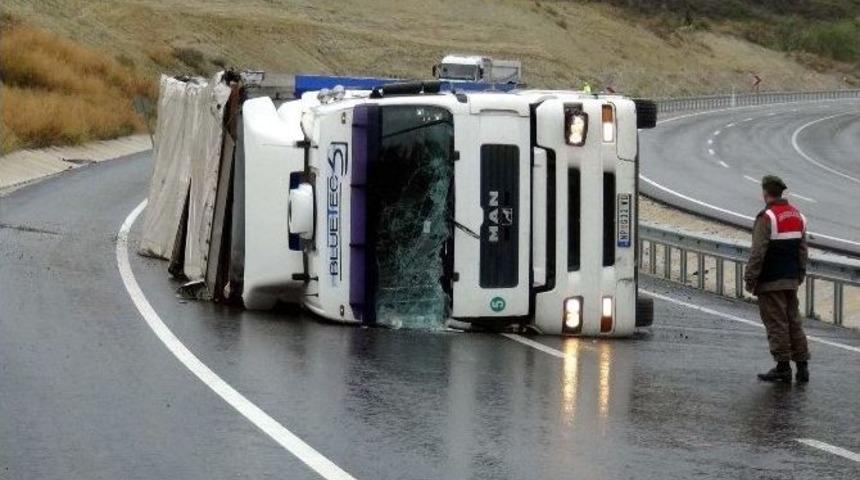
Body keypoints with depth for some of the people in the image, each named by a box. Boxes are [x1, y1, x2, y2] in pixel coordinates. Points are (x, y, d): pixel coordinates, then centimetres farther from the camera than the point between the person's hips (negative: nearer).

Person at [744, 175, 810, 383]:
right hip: (791, 280, 7)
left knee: (776, 324, -3)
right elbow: (803, 251, 14)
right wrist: (799, 276, 21)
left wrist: (750, 279, -12)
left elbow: (758, 253, -18)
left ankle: (783, 367, -1)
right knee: (793, 321, 12)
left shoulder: (767, 217, -15)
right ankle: (802, 365, 12)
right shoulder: (797, 216, 9)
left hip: (770, 282, -7)